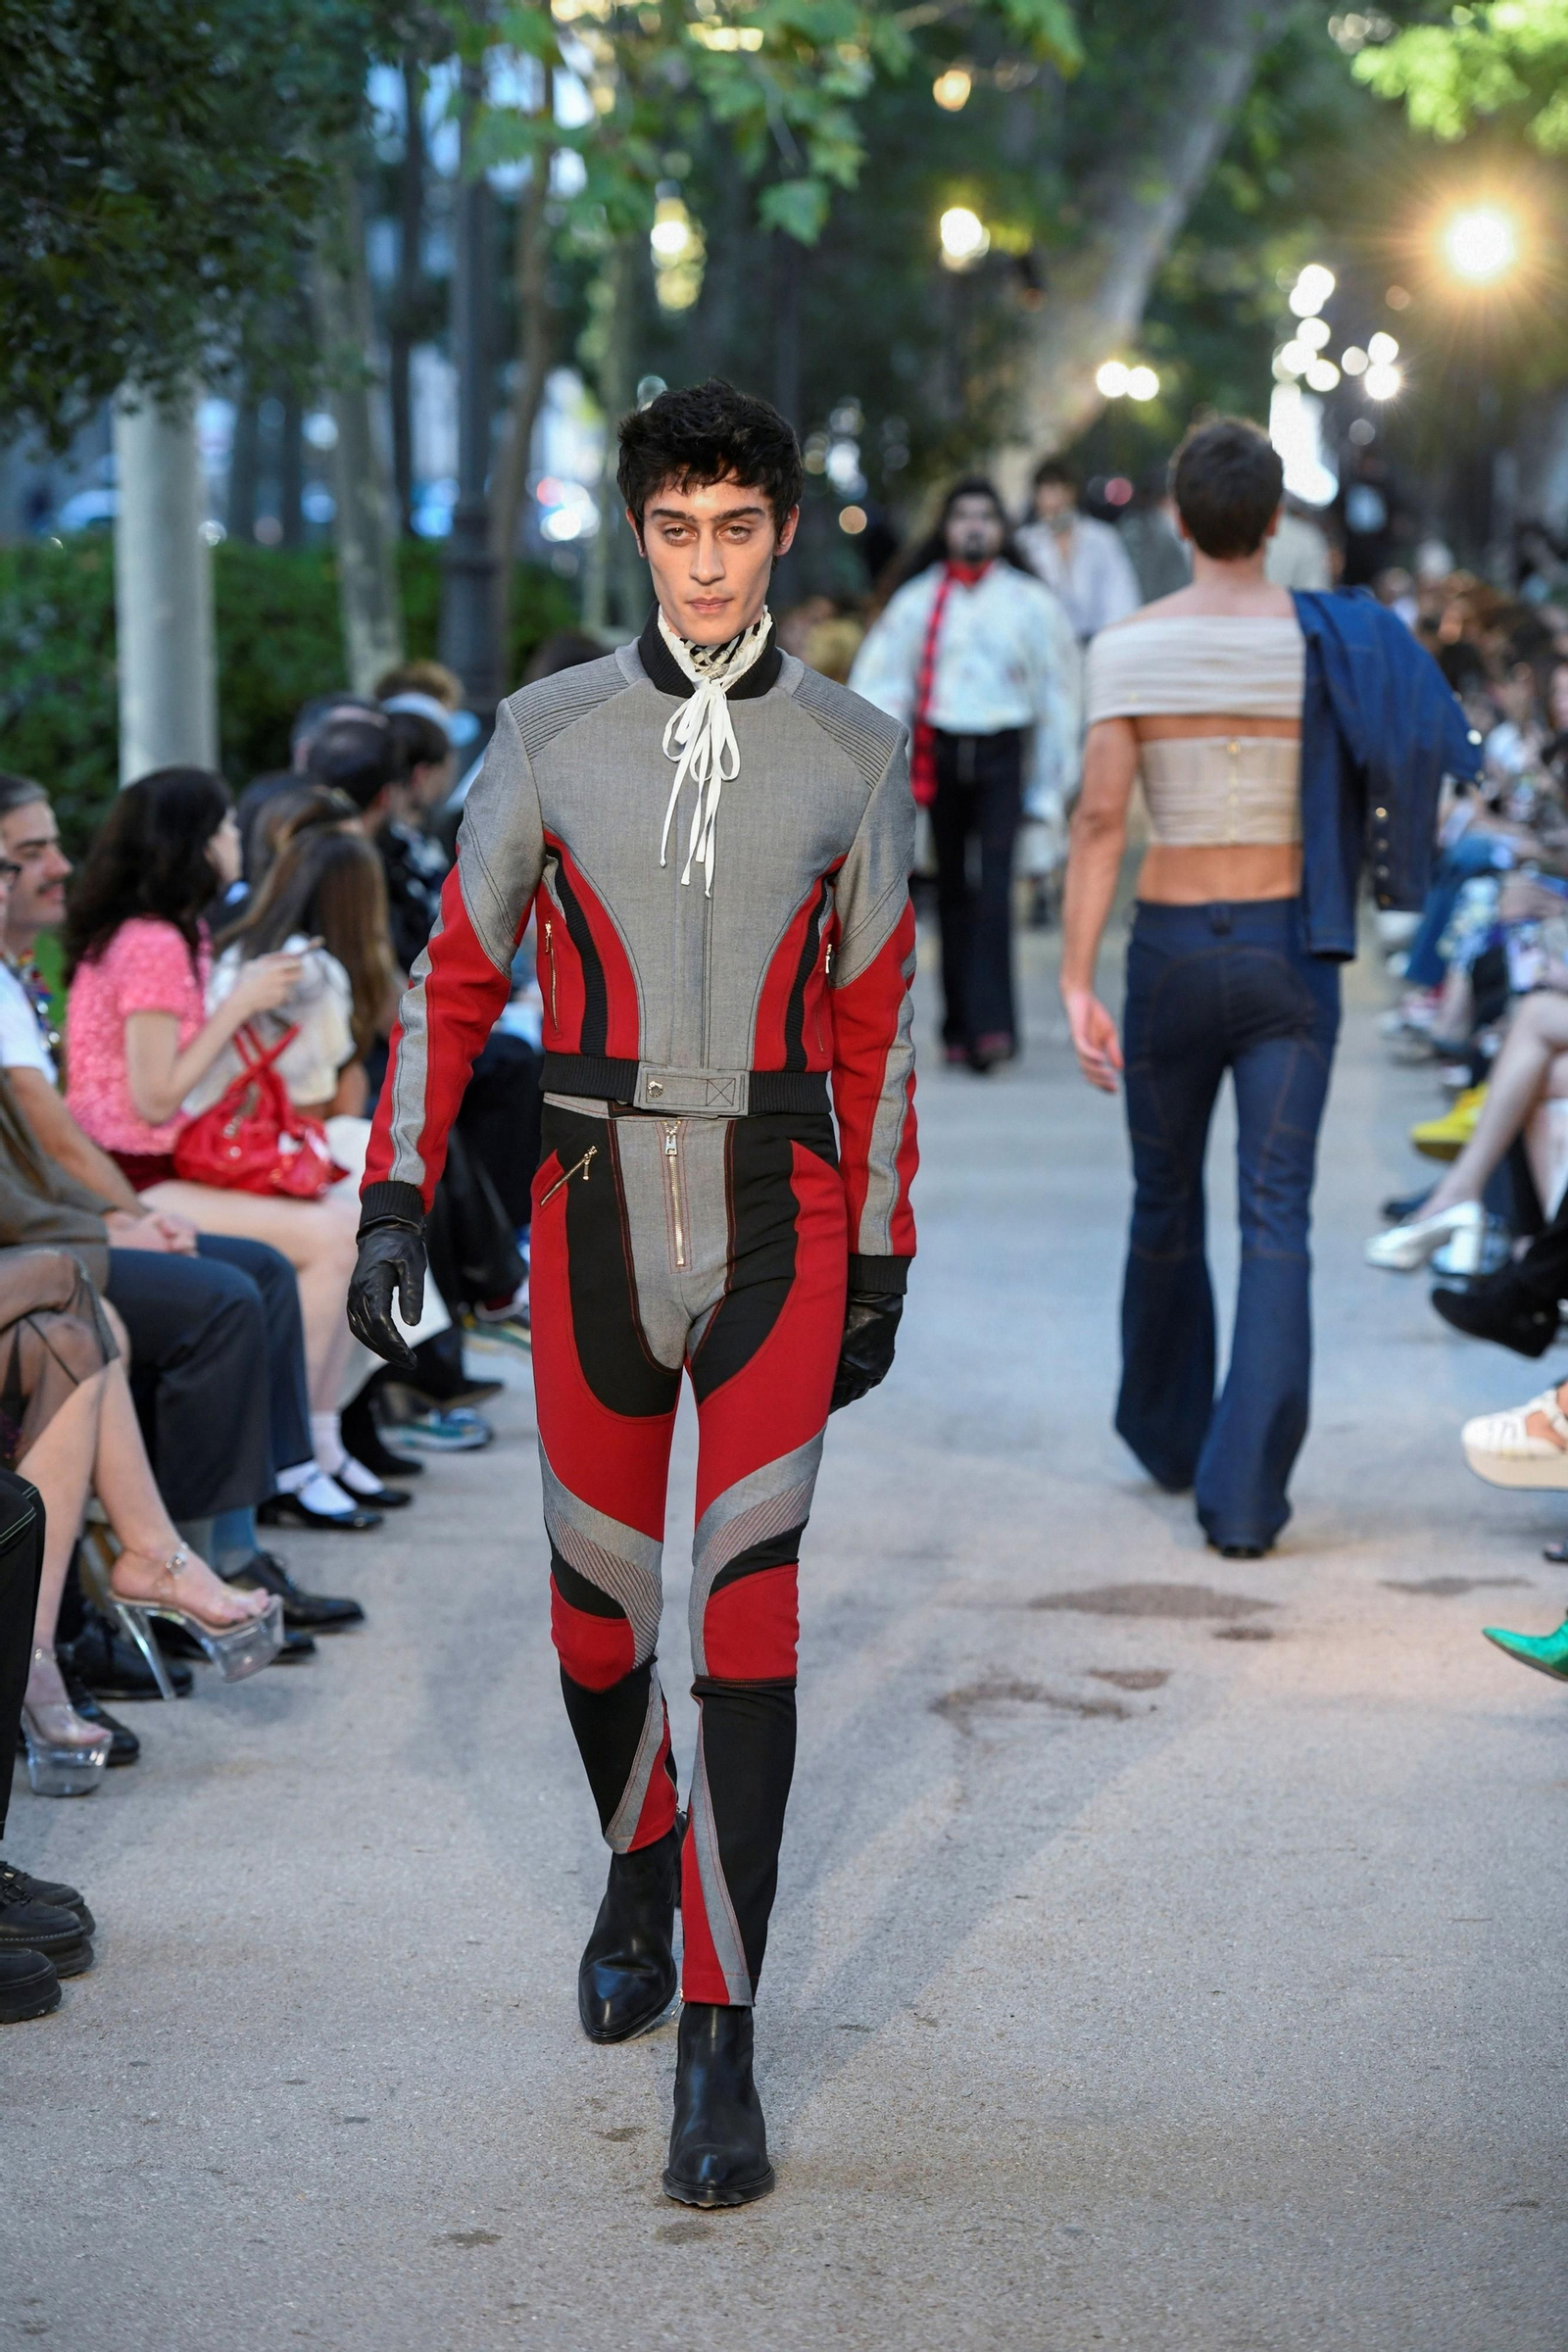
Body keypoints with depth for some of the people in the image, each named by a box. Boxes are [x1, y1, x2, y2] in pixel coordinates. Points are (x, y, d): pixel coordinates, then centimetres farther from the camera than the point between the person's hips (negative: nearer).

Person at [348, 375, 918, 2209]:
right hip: (594, 1210, 1)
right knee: (597, 1607, 10)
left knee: (748, 1600, -11)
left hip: (779, 1216, -1)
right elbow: (455, 979, 7)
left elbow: (873, 1025, 10)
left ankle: (717, 2041, -10)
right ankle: (638, 1873, 41)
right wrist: (397, 1193, -2)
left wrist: (880, 1258, 10)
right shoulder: (547, 737, 3)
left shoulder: (852, 753, 4)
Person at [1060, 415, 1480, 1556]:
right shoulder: (1332, 642, -3)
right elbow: (1394, 787, 0)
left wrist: (1077, 981, -11)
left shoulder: (1130, 648, -6)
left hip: (1171, 950, 1)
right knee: (1277, 1223, -3)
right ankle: (1246, 1493, -13)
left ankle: (1169, 1434, 39)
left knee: (1166, 1205, 19)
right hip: (1288, 951, -1)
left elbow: (1101, 817, -11)